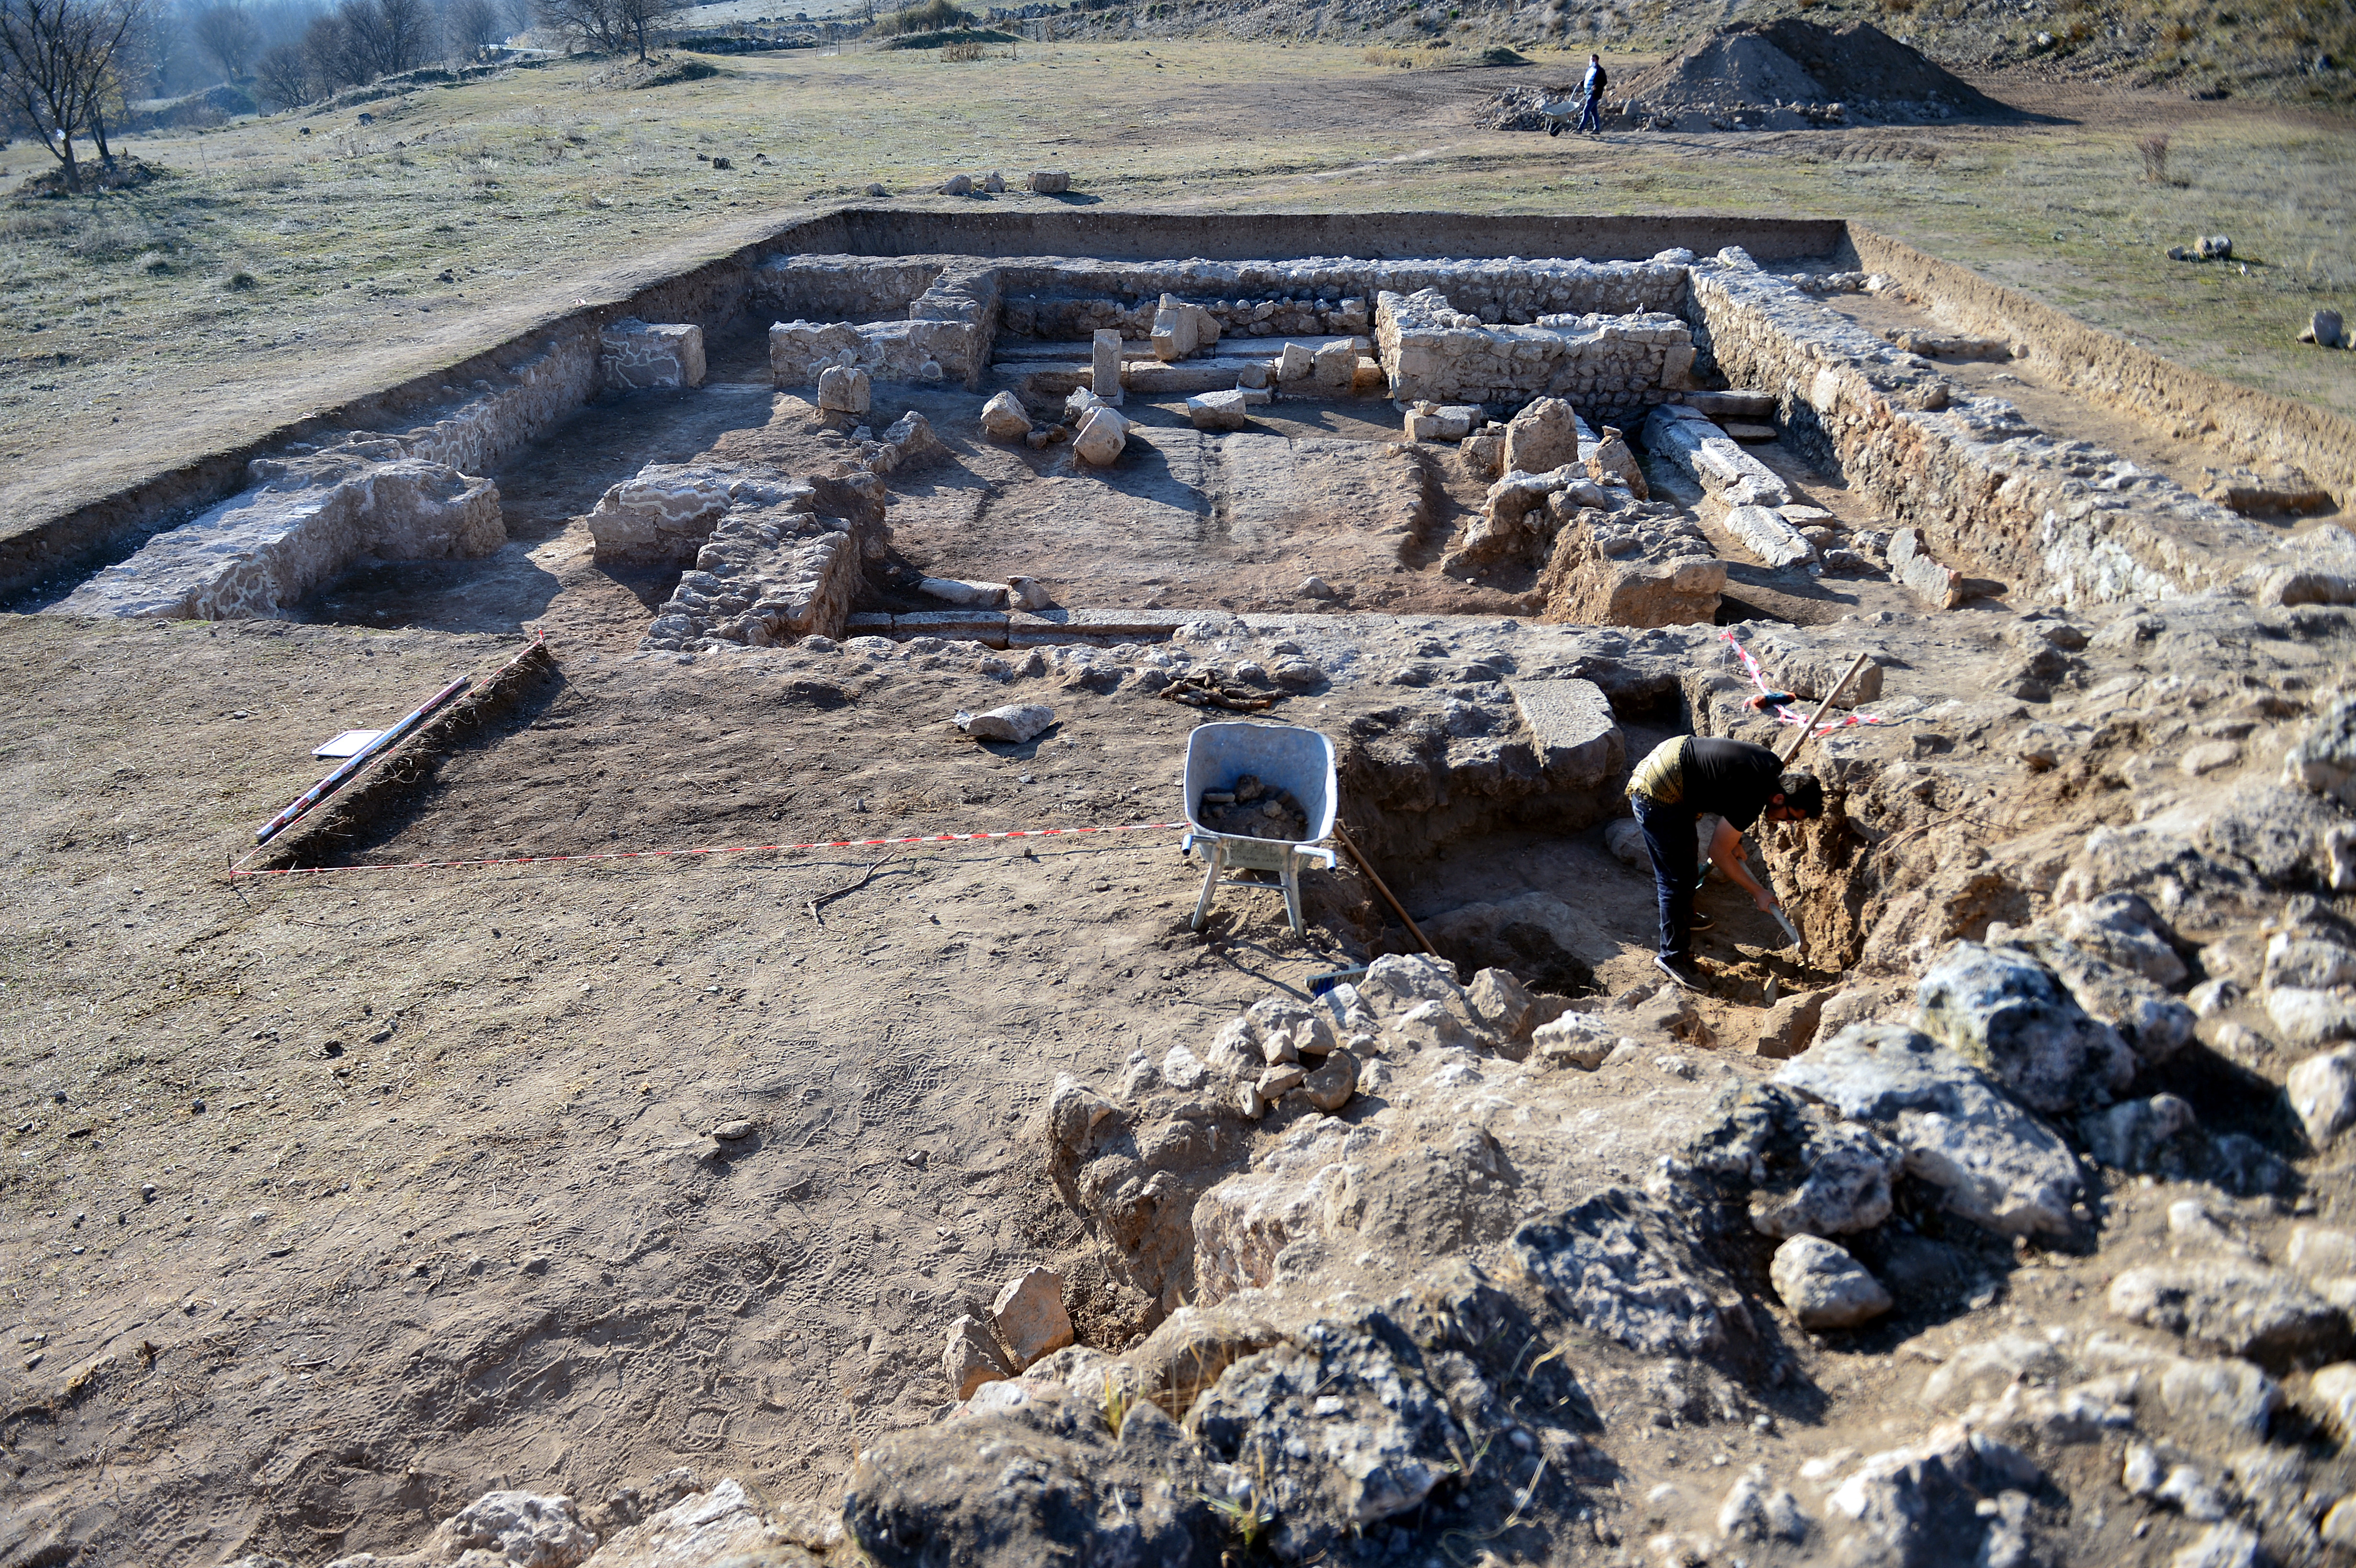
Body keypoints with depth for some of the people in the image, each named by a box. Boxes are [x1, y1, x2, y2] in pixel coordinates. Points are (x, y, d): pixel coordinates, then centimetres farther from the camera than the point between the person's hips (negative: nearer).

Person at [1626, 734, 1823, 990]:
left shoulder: (1773, 766, 0)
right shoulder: (1751, 800, -24)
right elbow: (1719, 852, -13)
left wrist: (1734, 839, 14)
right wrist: (1758, 893, -5)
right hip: (1656, 795, -10)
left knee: (1686, 862, 27)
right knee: (1678, 880, -3)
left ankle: (1683, 916, 50)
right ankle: (1673, 956, 9)